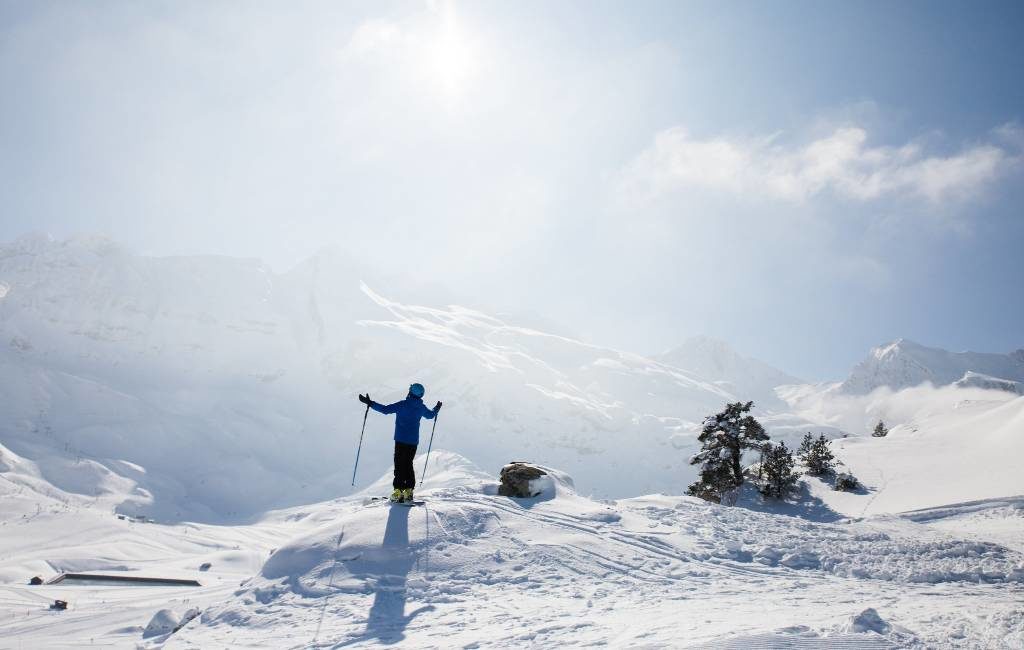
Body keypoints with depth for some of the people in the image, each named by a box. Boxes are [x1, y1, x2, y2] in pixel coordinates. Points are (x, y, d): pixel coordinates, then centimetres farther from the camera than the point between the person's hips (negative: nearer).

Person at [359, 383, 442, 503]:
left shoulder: (403, 405, -10)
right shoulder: (421, 407, 5)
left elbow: (385, 409, -16)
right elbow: (430, 415, 26)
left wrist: (370, 403, -10)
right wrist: (436, 409, 47)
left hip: (401, 440, -4)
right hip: (414, 441, 4)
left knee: (399, 465, -1)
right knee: (408, 465, 14)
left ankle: (398, 491, -8)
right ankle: (409, 492, 9)